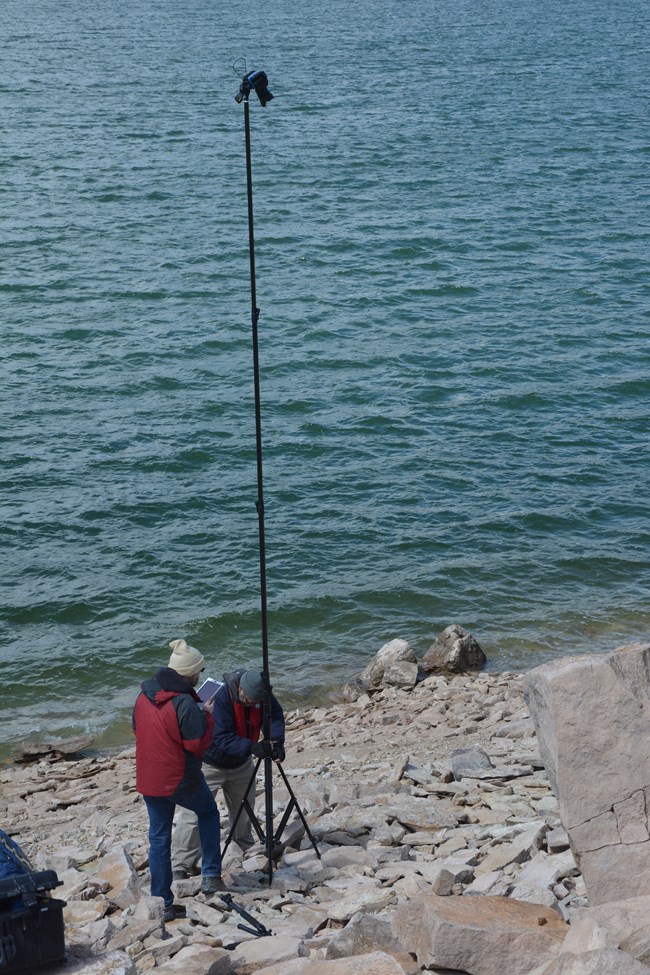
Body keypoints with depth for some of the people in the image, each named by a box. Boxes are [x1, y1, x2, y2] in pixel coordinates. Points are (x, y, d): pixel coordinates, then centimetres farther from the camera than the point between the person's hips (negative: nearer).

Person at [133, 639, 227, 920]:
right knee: (208, 812, 22)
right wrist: (207, 715, -5)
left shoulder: (144, 695, 1)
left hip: (148, 779, 6)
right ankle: (211, 876, 16)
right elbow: (199, 744, -19)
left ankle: (163, 904, 16)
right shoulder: (185, 704, -23)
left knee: (159, 838, 12)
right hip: (181, 780, -6)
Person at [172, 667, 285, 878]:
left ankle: (247, 846, 44)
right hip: (211, 764, -6)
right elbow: (222, 739, -38)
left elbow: (275, 716, -11)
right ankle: (180, 865, -4)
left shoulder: (261, 694, -16)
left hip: (241, 762, 6)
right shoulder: (220, 698, -36)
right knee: (194, 813, -9)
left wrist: (277, 740, -30)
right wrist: (252, 747, -49)